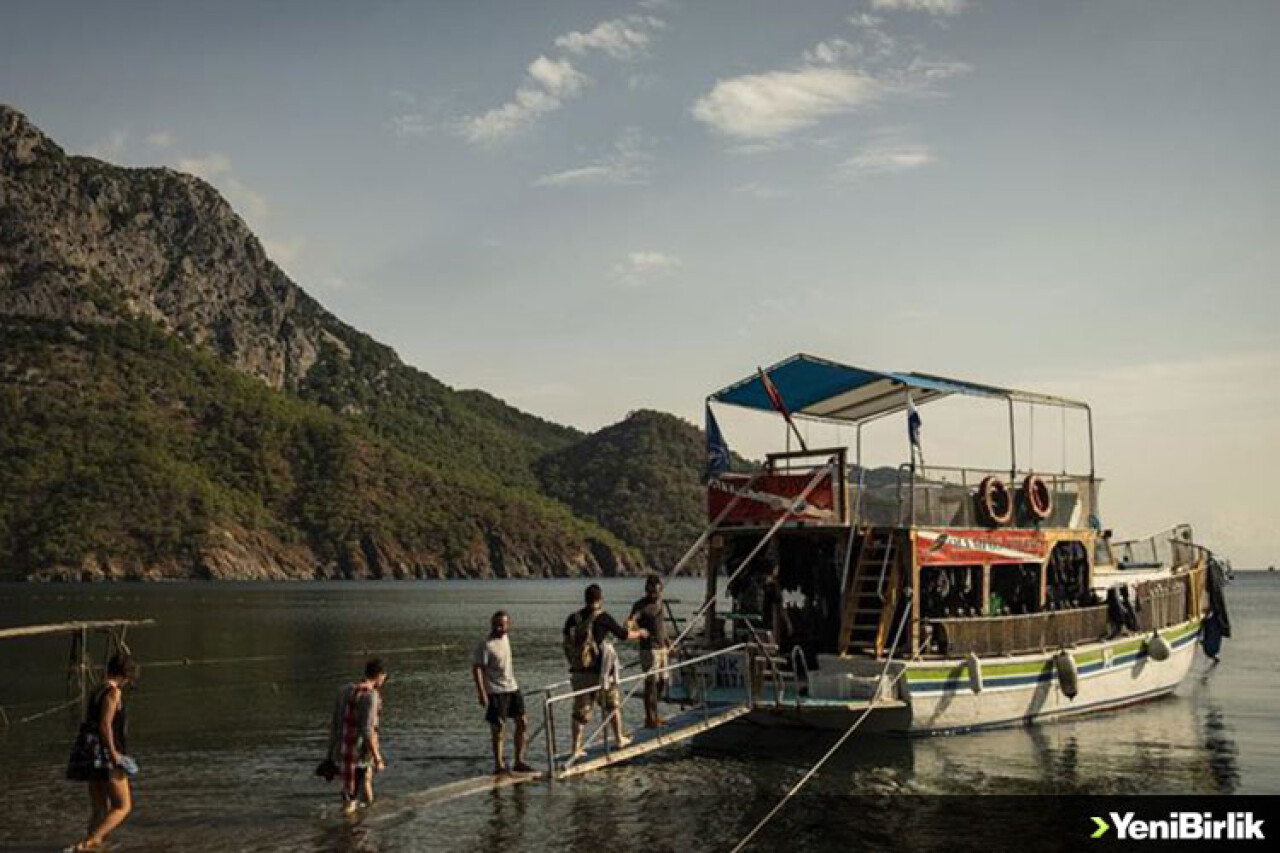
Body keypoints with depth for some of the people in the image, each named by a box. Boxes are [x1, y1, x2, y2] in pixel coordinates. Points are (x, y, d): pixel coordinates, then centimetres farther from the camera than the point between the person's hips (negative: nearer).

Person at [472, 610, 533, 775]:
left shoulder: (506, 638, 8)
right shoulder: (486, 646, -15)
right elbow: (476, 668, -16)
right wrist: (481, 693, -20)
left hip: (512, 688, 7)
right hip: (495, 692, -7)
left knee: (523, 722, 5)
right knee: (497, 729, 0)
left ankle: (519, 762, 12)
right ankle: (499, 765, 10)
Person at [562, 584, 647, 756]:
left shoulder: (573, 618, 1)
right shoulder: (602, 618, -10)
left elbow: (566, 644, 6)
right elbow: (623, 634, 1)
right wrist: (639, 633, 21)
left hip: (578, 672, 3)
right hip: (600, 672, -3)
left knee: (580, 711, 9)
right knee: (612, 704, 19)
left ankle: (576, 747, 5)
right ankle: (619, 738, 31)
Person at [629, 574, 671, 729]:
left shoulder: (659, 601, 10)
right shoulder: (640, 605, -13)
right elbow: (632, 620, -29)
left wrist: (666, 640, 23)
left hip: (661, 648, 8)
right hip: (649, 649, -8)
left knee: (662, 681, 14)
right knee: (651, 683, -8)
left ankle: (653, 715, 27)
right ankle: (650, 719, -3)